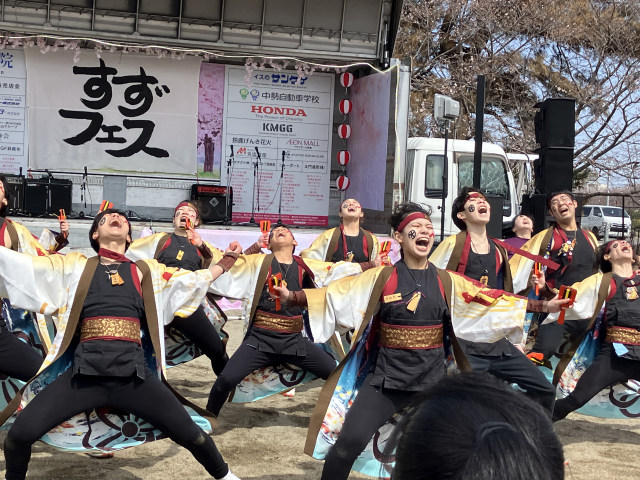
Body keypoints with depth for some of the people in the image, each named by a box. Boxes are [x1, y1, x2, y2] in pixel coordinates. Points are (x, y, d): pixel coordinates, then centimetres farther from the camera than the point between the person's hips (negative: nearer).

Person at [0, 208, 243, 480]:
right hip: (84, 370, 0)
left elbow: (195, 279, 25)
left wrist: (226, 262, 25)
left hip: (133, 371, 0)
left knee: (188, 433, -1)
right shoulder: (74, 266, 15)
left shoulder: (146, 271, 16)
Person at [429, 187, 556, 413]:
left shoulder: (499, 250, 13)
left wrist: (517, 340, 19)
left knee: (544, 390, 5)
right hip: (465, 344, -6)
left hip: (498, 343, 6)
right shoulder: (453, 245, -6)